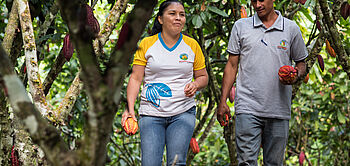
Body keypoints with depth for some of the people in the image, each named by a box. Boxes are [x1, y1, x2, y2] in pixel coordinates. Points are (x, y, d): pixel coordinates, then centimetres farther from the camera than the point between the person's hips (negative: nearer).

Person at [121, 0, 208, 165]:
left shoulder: (192, 45, 8)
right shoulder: (147, 44, 4)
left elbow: (203, 76, 17)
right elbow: (135, 78, 2)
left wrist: (195, 85, -7)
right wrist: (130, 108, -11)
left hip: (183, 113, 1)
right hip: (151, 113, -1)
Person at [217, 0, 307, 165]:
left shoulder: (291, 28, 8)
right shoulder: (240, 26, 8)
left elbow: (301, 63, 15)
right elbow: (232, 65, 10)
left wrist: (295, 76, -9)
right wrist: (223, 101, 3)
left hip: (279, 111, 1)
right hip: (248, 108, -1)